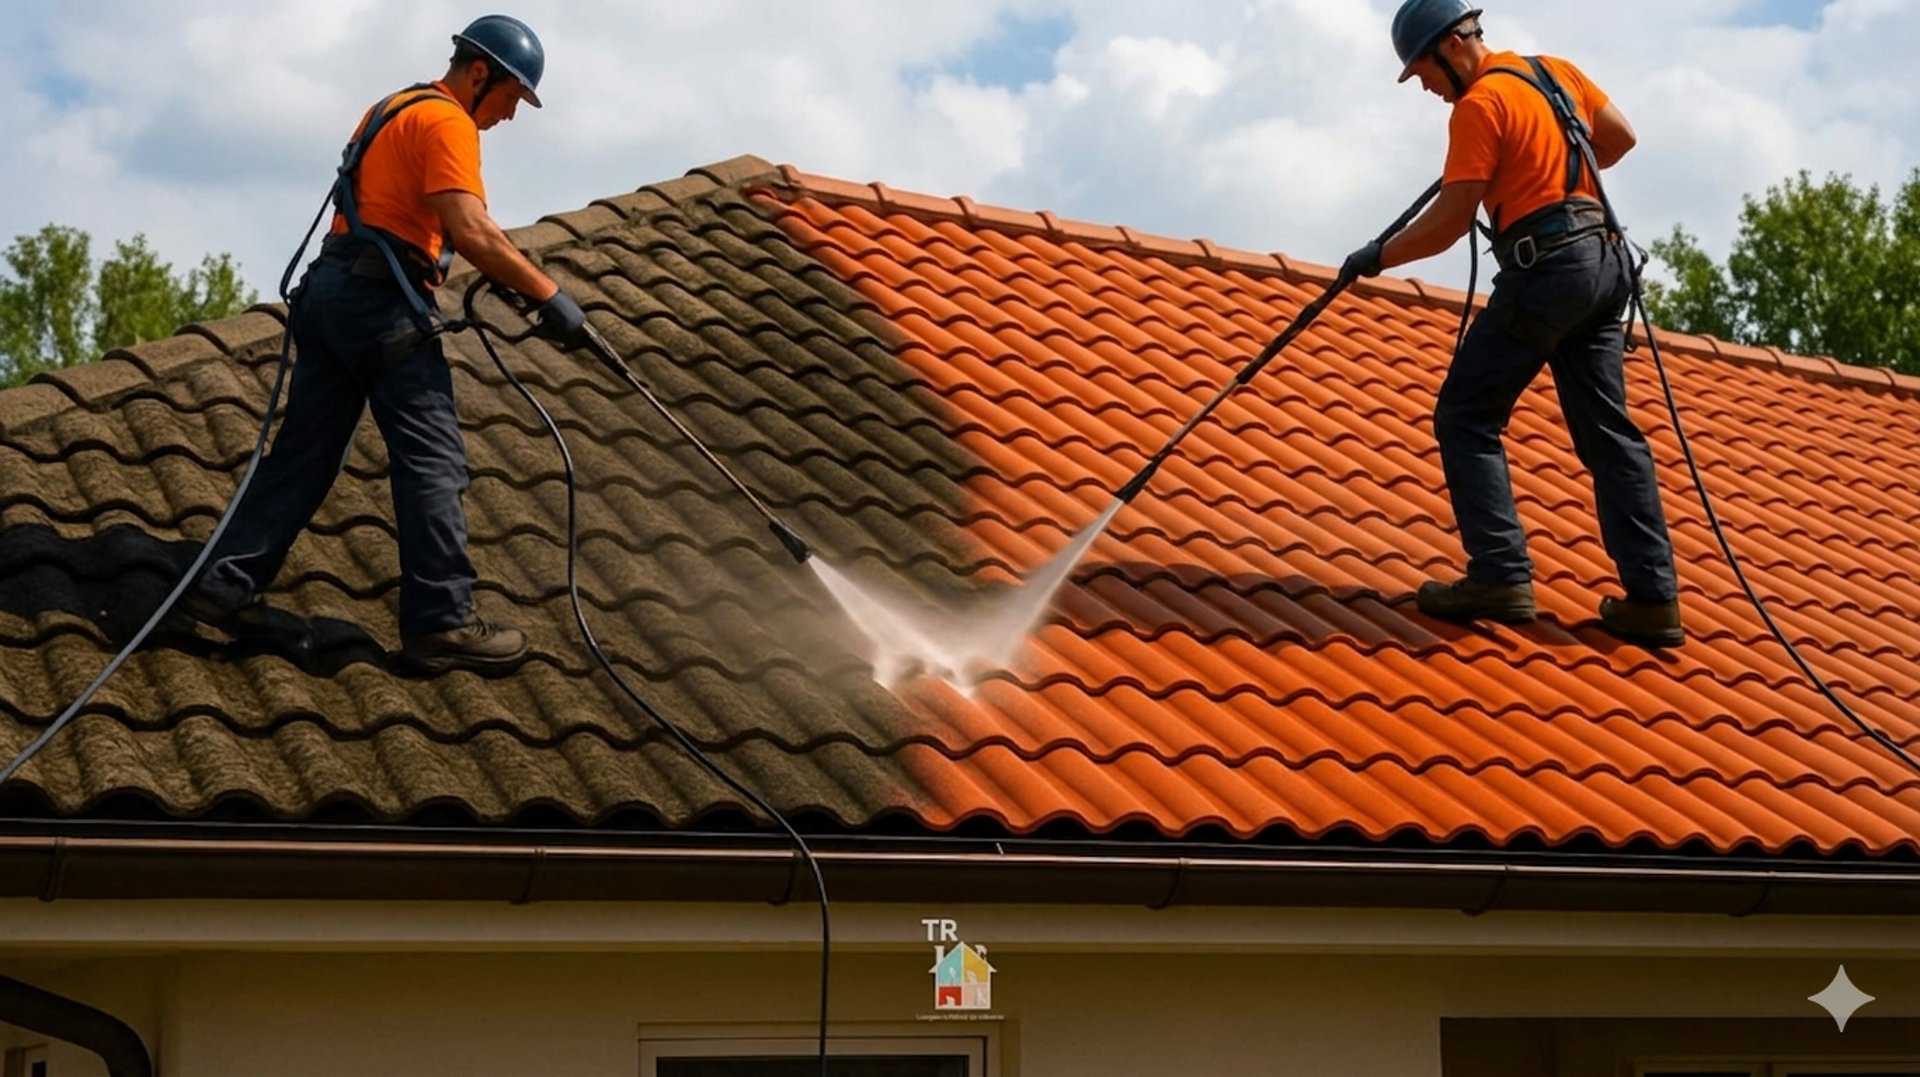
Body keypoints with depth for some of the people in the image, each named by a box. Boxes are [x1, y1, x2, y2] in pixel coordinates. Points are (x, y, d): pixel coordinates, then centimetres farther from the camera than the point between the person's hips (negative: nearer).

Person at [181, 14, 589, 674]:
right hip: (381, 300, -9)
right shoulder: (446, 122, -7)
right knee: (433, 461, -8)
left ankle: (226, 584, 5)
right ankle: (442, 624, -11)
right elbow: (472, 233, -19)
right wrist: (550, 296, -16)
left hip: (329, 290, 10)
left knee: (305, 452, 9)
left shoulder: (392, 112, 24)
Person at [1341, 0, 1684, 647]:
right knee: (1608, 432, 8)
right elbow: (1620, 136, 24)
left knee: (1466, 418, -2)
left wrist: (1378, 258, 1)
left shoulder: (1480, 104, -8)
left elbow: (1448, 222, -11)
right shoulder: (1555, 73, 16)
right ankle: (1652, 598, 4)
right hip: (1604, 261, 8)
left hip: (1545, 269, -8)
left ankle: (1501, 576, -11)